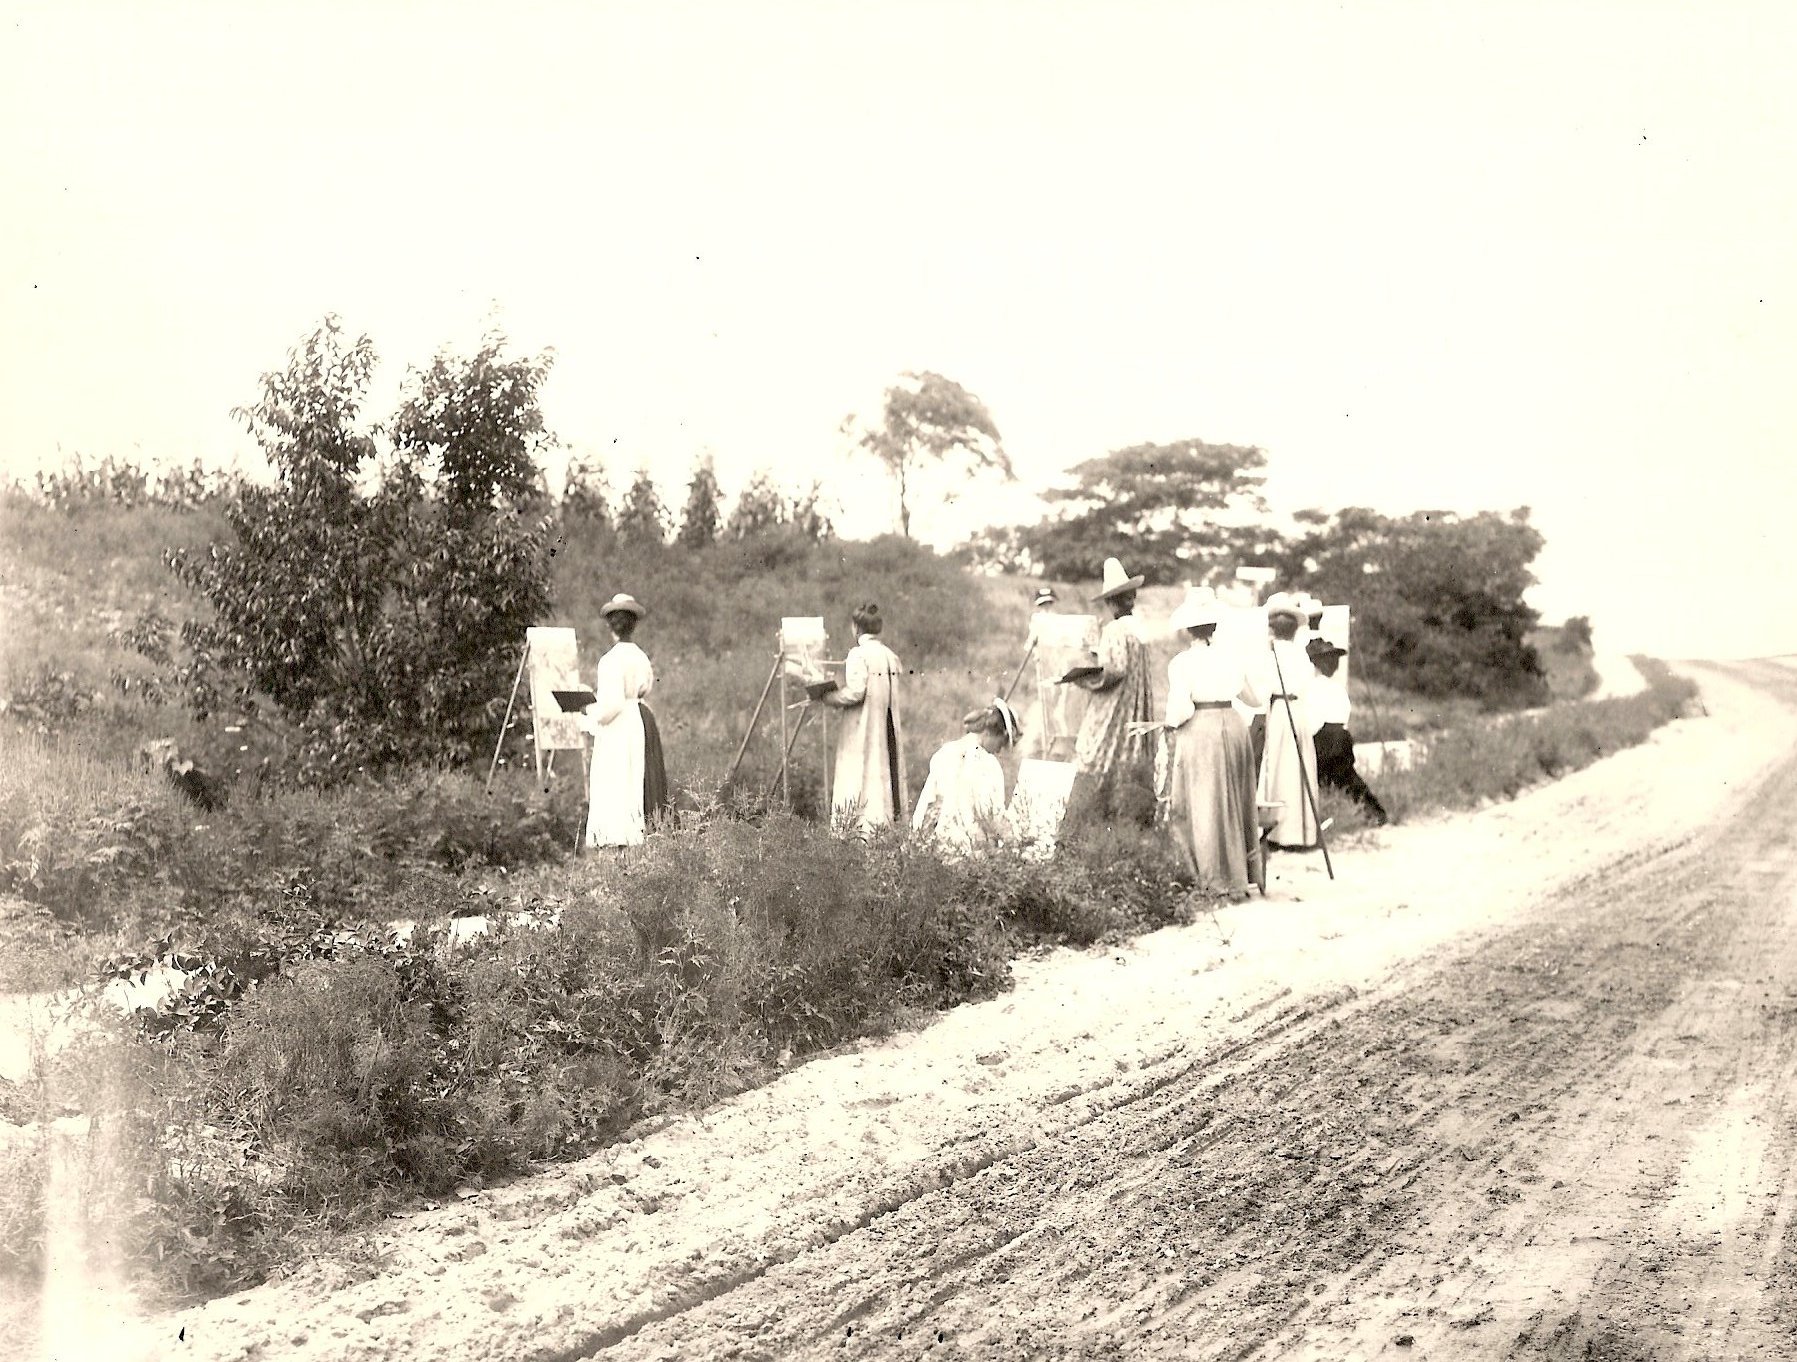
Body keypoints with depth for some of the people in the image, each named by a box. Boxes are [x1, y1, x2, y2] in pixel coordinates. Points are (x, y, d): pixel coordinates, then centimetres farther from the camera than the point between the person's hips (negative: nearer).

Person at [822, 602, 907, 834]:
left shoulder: (858, 654, -14)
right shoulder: (891, 655, 8)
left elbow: (855, 692, -21)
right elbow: (892, 691, 12)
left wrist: (829, 698, -5)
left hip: (863, 725, -7)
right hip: (887, 725, 7)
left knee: (861, 769, -3)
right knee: (886, 767, 12)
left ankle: (865, 821, -7)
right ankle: (889, 814, 13)